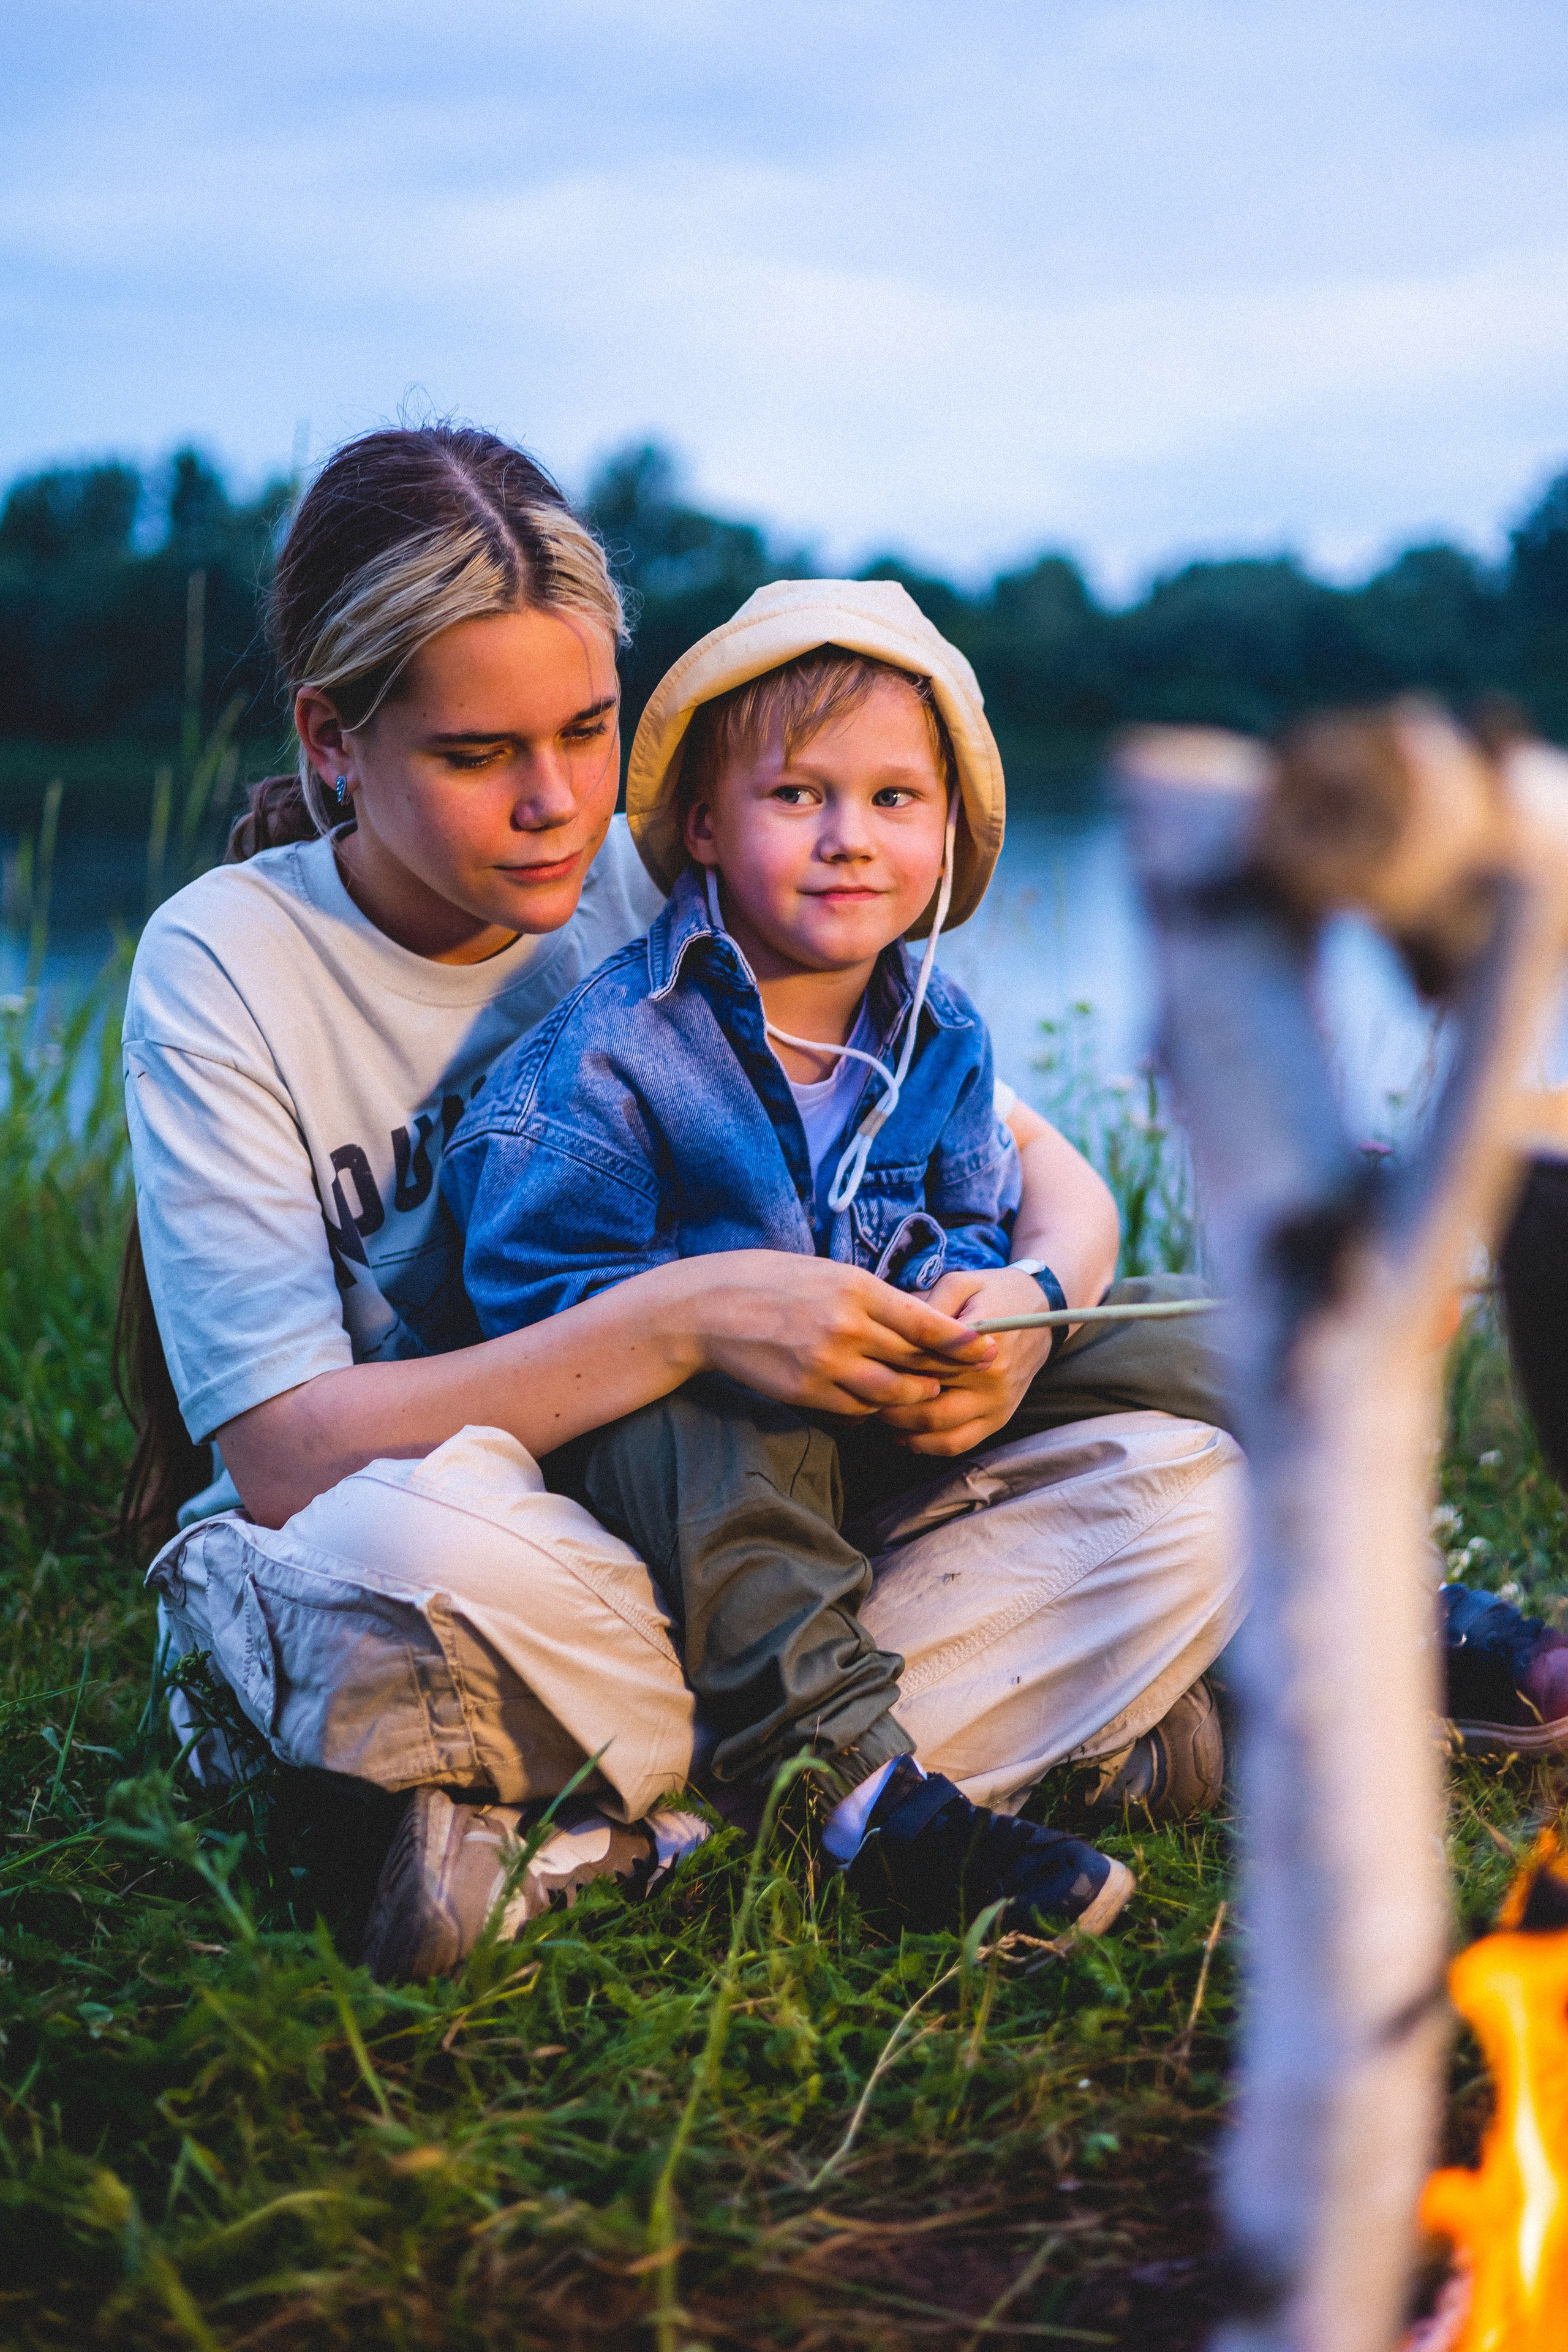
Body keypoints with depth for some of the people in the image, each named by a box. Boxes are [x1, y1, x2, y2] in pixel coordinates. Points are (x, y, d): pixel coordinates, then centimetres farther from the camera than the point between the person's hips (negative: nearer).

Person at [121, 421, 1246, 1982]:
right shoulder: (226, 965, -9)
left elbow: (1058, 1184, 3)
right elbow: (285, 1456, -20)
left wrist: (1022, 1306, -22)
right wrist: (682, 1319, -31)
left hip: (735, 1533, 4)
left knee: (1181, 1484, -16)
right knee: (424, 1532, -40)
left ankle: (620, 1844, -24)